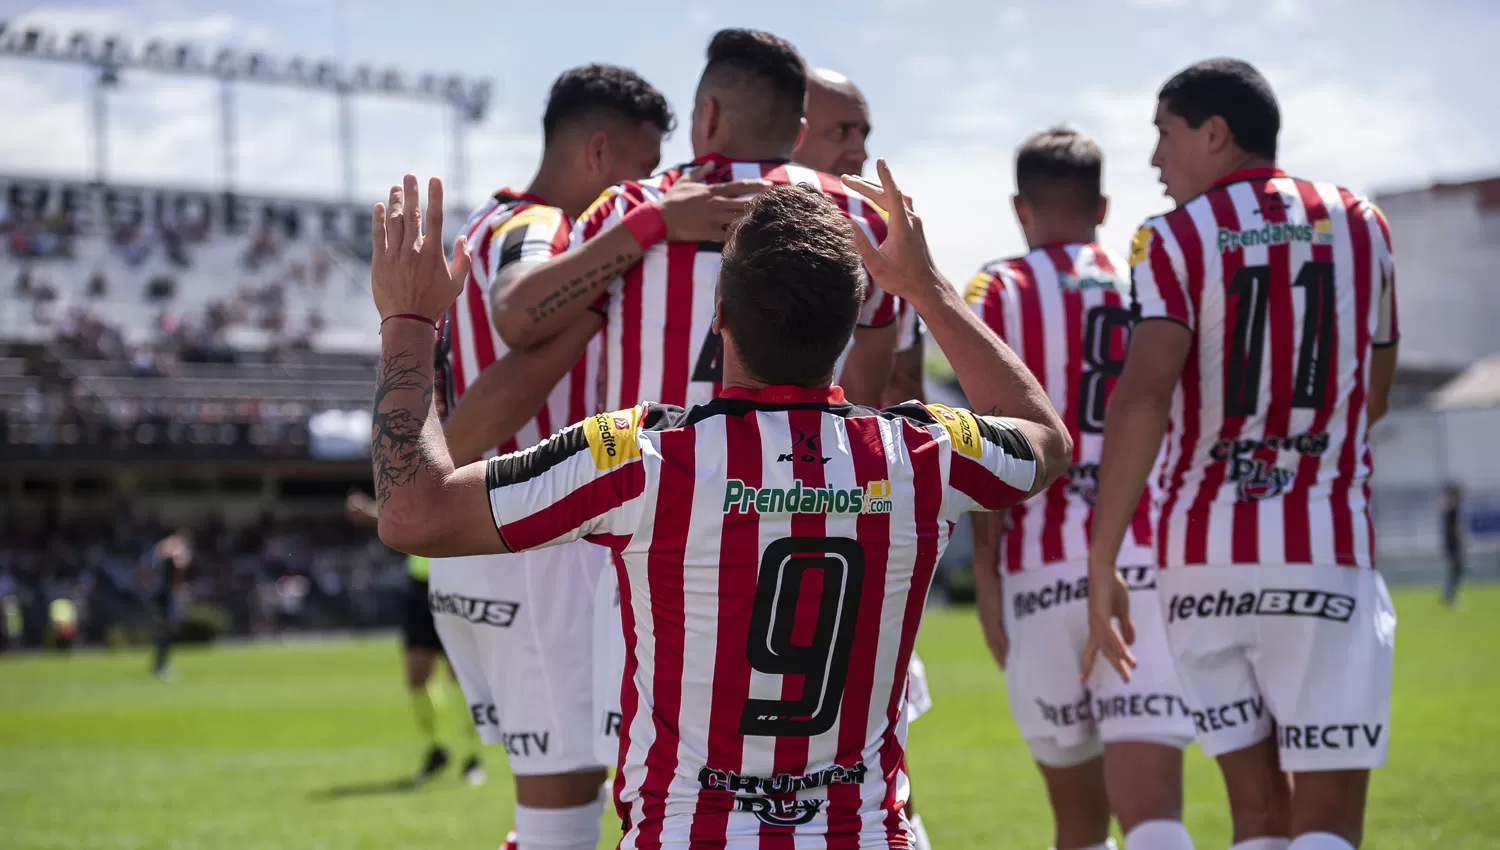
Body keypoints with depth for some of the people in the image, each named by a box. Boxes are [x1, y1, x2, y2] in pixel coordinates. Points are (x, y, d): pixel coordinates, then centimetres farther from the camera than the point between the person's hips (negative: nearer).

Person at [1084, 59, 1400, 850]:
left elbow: (1141, 400, -16)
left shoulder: (1177, 238, -2)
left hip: (1201, 551, 0)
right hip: (1323, 547, 0)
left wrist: (1101, 565, -15)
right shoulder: (1358, 224, 7)